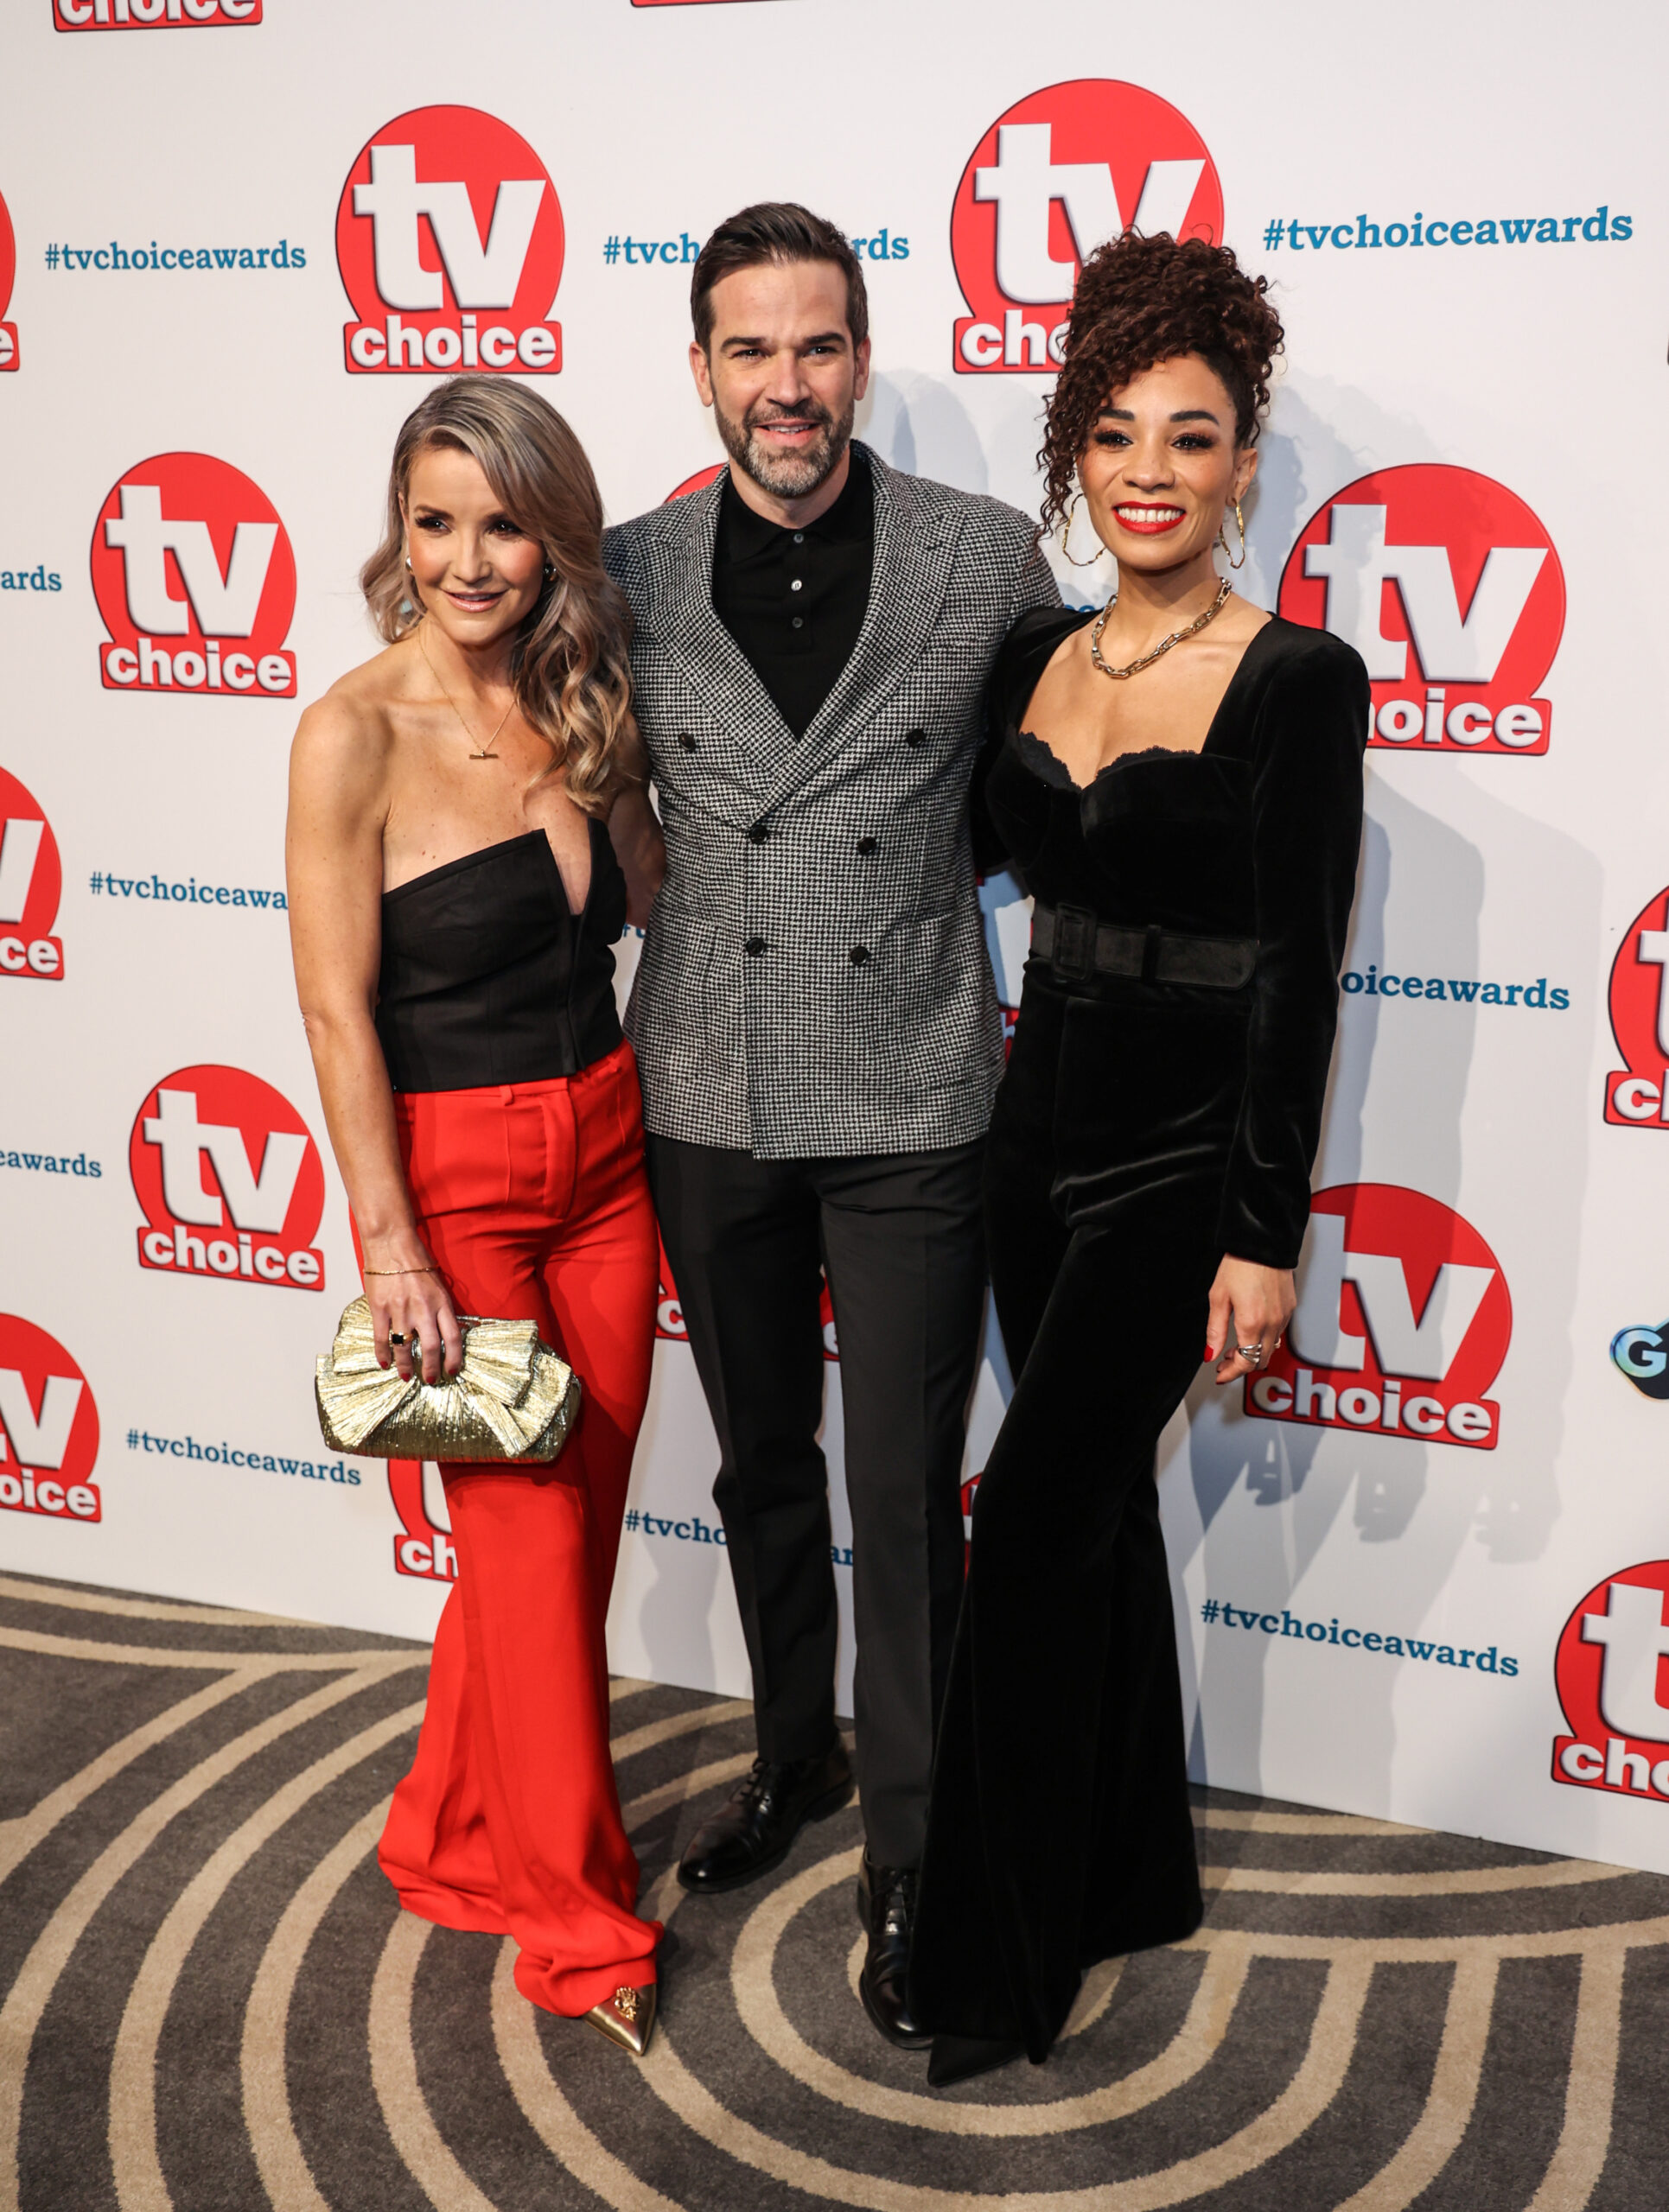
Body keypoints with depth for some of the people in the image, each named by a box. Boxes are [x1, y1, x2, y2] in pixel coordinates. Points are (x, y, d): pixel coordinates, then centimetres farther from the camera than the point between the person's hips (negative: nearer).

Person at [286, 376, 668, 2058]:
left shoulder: (580, 706, 3)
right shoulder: (356, 733, -13)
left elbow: (649, 892, 15)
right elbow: (337, 1010, -14)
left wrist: (618, 742, 5)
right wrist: (390, 1244, -16)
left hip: (604, 1151, 6)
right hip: (451, 1174, -6)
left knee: (572, 1524, 14)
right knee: (532, 1540, 3)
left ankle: (455, 1840, 36)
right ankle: (582, 1923, 22)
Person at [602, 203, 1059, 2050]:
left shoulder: (989, 559, -5)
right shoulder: (628, 575, -1)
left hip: (910, 1110, -2)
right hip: (708, 1105, 3)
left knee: (906, 1503, 3)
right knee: (762, 1469, 19)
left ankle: (908, 1860, 23)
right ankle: (793, 1761, 43)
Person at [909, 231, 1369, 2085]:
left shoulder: (1296, 680, -12)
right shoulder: (1032, 658, 5)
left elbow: (1298, 976, -14)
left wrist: (1266, 1237, -14)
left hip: (1179, 1163, -6)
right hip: (1036, 1136, 6)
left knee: (1036, 1527, -5)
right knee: (1098, 1509, 16)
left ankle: (997, 1965, 11)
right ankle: (1132, 1878, 34)